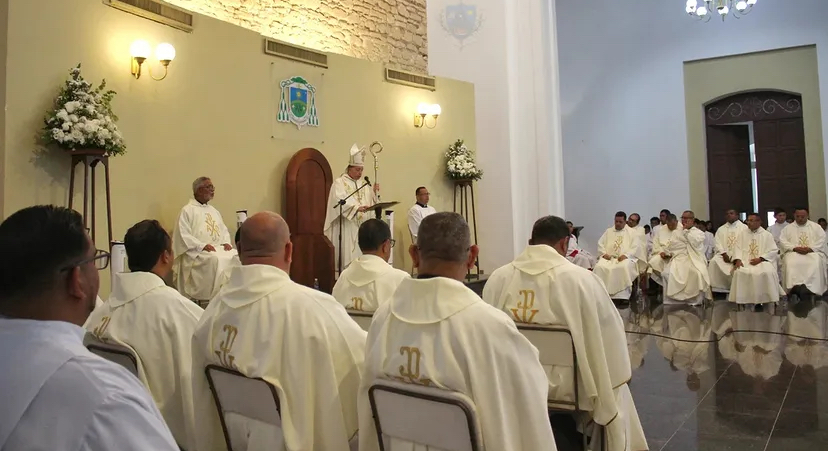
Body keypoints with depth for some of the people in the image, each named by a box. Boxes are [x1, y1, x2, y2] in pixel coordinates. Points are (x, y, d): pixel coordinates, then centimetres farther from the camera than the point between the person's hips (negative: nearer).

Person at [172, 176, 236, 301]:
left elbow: (224, 231, 21)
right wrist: (203, 246, -20)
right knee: (216, 260, -34)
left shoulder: (214, 211, 22)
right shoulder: (187, 210, -1)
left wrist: (226, 243, 0)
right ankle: (218, 294, -26)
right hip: (197, 253, -6)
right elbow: (183, 236, -10)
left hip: (218, 249, 7)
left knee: (237, 256, -19)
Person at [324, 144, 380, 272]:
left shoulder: (363, 184, 16)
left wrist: (374, 192, -6)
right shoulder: (339, 183, -4)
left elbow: (369, 202, 13)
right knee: (347, 258, -7)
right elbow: (341, 202, -20)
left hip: (362, 227, 6)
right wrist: (357, 207, -34)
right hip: (346, 228, -6)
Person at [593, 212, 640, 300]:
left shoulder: (632, 232, 13)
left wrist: (625, 255, -16)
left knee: (624, 267, -38)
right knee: (599, 267, -30)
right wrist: (604, 253, -5)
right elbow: (600, 244, 15)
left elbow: (635, 247, 1)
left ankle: (622, 295, -36)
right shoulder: (608, 231, 22)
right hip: (608, 257, 3)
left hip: (625, 258, -2)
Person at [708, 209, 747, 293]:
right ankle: (718, 289, -24)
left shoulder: (744, 227, 9)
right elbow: (718, 243, 7)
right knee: (714, 262, -27)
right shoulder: (721, 229, 19)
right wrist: (724, 254, -12)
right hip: (724, 255, 3)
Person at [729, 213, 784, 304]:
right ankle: (741, 300, -20)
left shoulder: (767, 235, 8)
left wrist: (760, 259, -13)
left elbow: (773, 251, 1)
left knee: (768, 273, -33)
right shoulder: (742, 233, 14)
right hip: (745, 261, 1)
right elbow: (738, 248, 7)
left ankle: (764, 299, -18)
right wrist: (738, 259, -13)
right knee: (739, 272, -31)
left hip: (762, 261, -1)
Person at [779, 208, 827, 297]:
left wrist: (810, 248, -13)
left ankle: (812, 288, -31)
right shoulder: (788, 228, 14)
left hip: (813, 252, 0)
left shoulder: (816, 226, 14)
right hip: (794, 252, 0)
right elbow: (783, 241, 2)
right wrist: (795, 248, -14)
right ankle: (795, 286, -36)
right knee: (790, 262, -33)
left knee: (816, 262, -33)